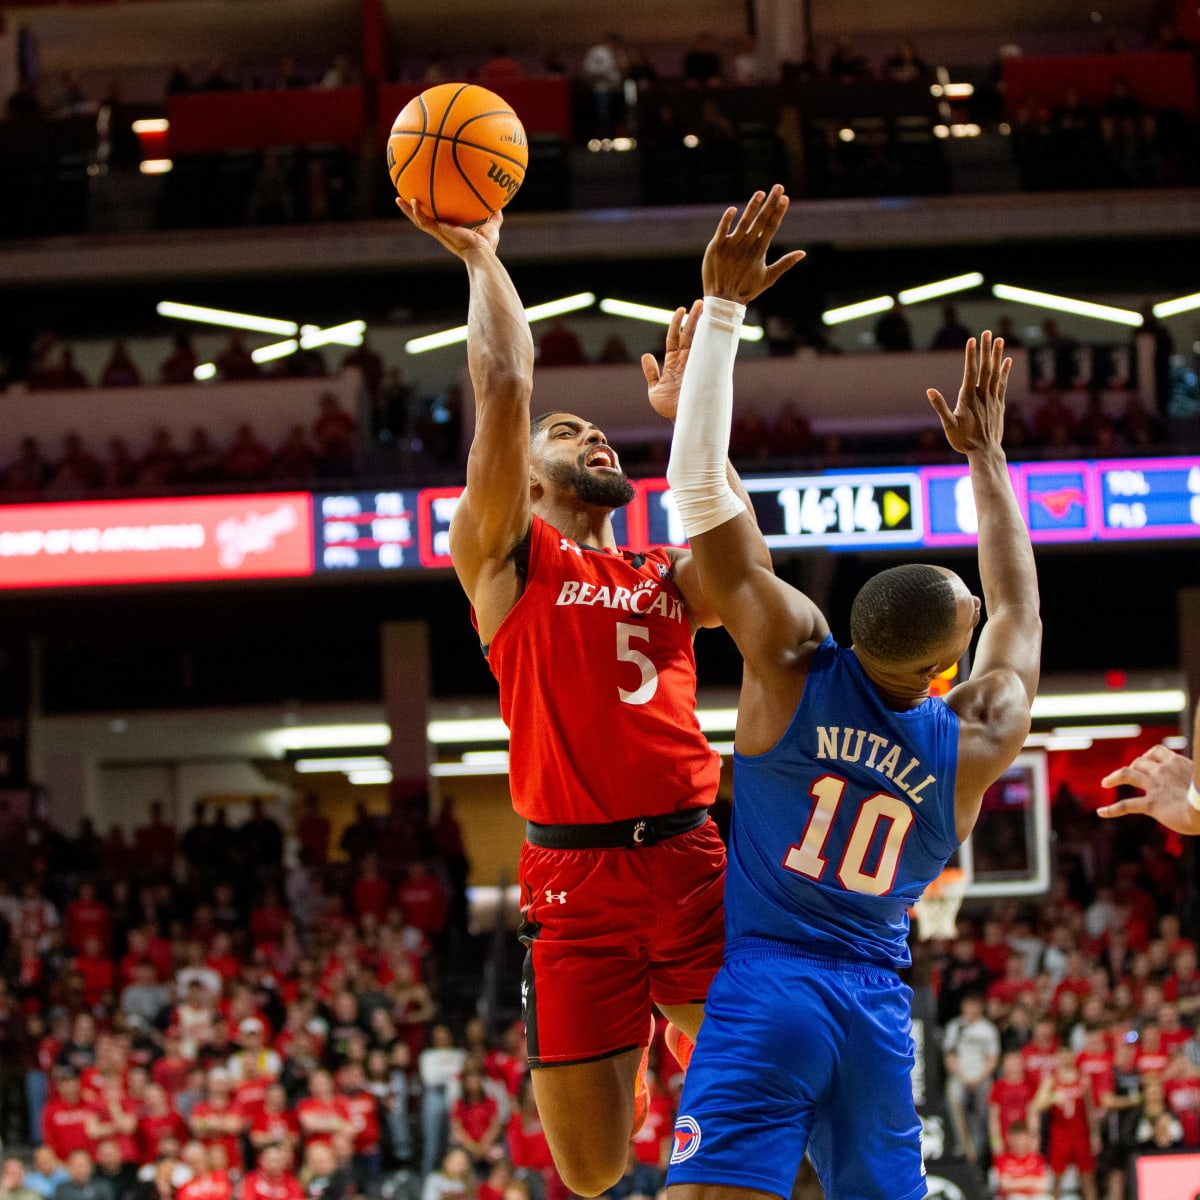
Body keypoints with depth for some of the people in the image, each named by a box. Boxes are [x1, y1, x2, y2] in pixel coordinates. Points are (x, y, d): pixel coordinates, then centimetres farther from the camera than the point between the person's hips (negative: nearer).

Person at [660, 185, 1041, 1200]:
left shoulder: (792, 659, -5)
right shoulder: (979, 744, 3)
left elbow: (700, 485, -8)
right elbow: (1018, 605, 24)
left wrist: (722, 305, -2)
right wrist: (986, 454, 33)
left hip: (766, 982, -3)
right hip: (880, 1008, 4)